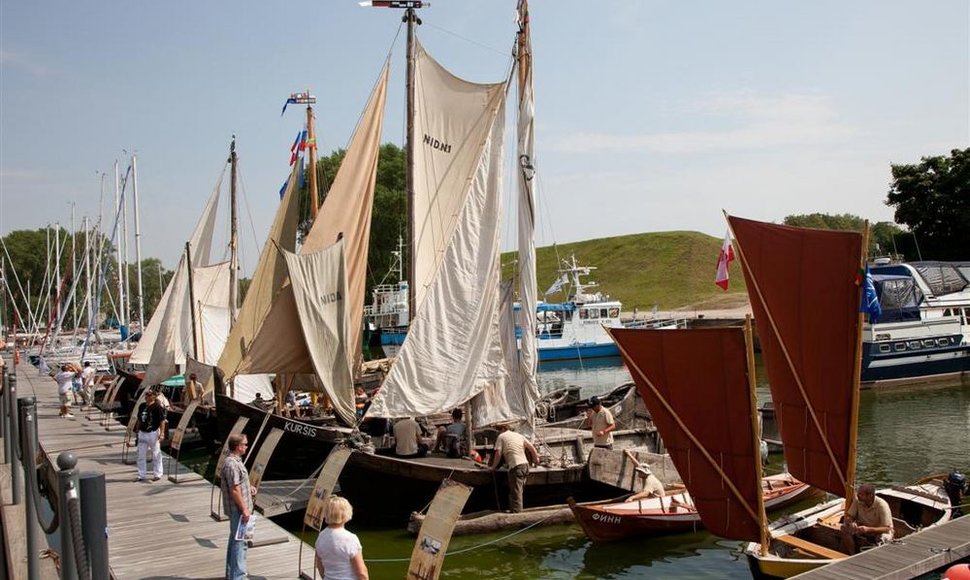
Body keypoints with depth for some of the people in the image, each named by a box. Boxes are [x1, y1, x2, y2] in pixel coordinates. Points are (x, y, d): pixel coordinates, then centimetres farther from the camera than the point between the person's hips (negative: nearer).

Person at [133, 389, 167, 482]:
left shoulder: (157, 407, -13)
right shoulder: (142, 406, 6)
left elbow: (162, 421, -14)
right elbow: (139, 419, 18)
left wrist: (162, 433, -20)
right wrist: (137, 430, 19)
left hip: (153, 433, -6)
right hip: (142, 433, 6)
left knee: (156, 454, 5)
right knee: (141, 455, 10)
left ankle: (157, 474, 17)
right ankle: (141, 475, 20)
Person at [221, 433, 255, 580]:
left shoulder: (235, 460, 10)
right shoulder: (232, 464, -22)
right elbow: (234, 490, -24)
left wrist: (248, 488, 10)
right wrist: (245, 510, -20)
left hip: (237, 509, 11)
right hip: (238, 509, -11)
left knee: (235, 539, 19)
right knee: (240, 542, -5)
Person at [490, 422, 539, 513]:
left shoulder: (501, 437, 4)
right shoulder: (519, 435, 21)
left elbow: (498, 453, -4)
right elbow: (531, 447, 20)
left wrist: (493, 466, 6)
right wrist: (536, 458, 34)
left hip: (515, 466, -6)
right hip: (525, 464, 6)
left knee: (516, 492, -7)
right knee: (519, 491, 15)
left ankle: (515, 513, -10)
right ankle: (518, 510, 19)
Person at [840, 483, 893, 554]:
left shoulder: (882, 505, -24)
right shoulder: (858, 501, -11)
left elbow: (887, 529, -25)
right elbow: (848, 516, -4)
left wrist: (868, 529, -40)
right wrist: (849, 522, -30)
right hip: (863, 530, 4)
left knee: (882, 538, -38)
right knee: (845, 528, -21)